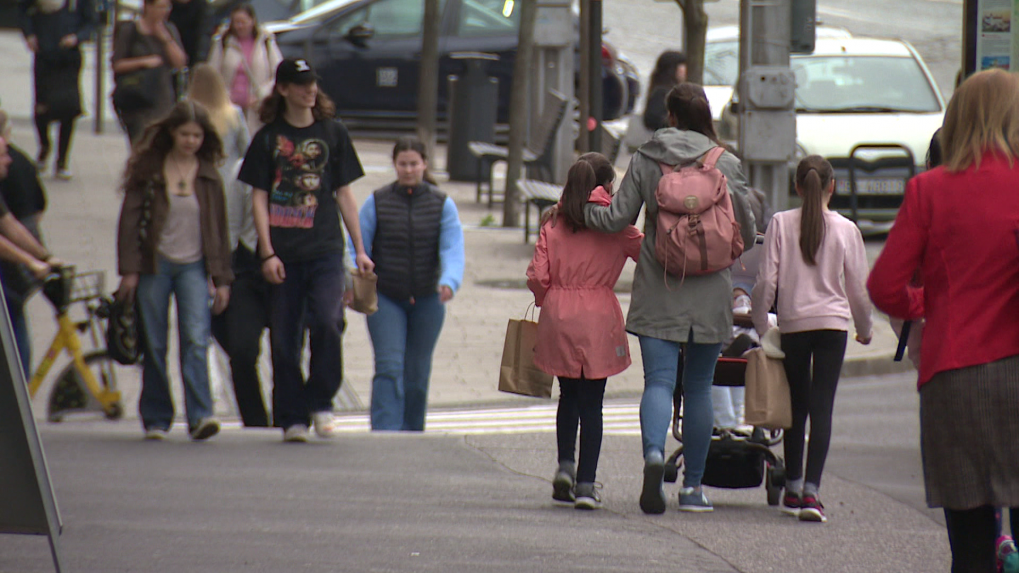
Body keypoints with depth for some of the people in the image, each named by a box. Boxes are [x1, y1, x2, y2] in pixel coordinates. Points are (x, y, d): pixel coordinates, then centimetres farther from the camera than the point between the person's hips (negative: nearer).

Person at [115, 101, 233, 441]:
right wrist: (129, 270, -6)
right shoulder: (148, 169, 1)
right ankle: (156, 418, 13)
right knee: (154, 346, 3)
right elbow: (131, 218, 1)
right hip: (155, 264, 0)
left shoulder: (208, 176, 6)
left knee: (196, 339, -15)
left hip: (193, 266, 0)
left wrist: (222, 279, 9)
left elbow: (218, 228, 12)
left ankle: (200, 416, -20)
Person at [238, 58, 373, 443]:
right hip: (283, 252, 0)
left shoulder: (332, 133, 10)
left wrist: (360, 250, 10)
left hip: (325, 250, 0)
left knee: (327, 322, -18)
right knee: (285, 338, 1)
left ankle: (320, 402, 0)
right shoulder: (268, 137, 5)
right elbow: (259, 198, 3)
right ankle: (292, 417, 10)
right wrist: (267, 252, -7)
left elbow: (344, 194, 13)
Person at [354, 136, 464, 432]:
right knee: (389, 368, -13)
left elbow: (452, 249, -10)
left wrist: (449, 282, -29)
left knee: (417, 374, 9)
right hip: (385, 299, -1)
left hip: (427, 300, 2)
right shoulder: (377, 202, 0)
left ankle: (412, 434, 25)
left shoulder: (442, 205, 1)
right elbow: (359, 246, -4)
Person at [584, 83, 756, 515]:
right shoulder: (725, 164, -1)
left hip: (658, 289, 0)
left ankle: (654, 451, -32)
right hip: (709, 293, 1)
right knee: (699, 386, 10)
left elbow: (616, 219, -1)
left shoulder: (645, 160, -1)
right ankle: (693, 487, 14)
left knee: (658, 380, -3)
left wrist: (580, 209, 19)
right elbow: (746, 232, 2)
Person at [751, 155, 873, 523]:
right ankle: (811, 491, -15)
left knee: (797, 406, 14)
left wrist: (760, 322, 9)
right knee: (822, 407, -3)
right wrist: (865, 328, 20)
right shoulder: (845, 229, -1)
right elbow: (858, 287, 4)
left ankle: (793, 489, 21)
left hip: (792, 323, 1)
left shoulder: (781, 224, -3)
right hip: (832, 322, -1)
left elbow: (767, 281, -5)